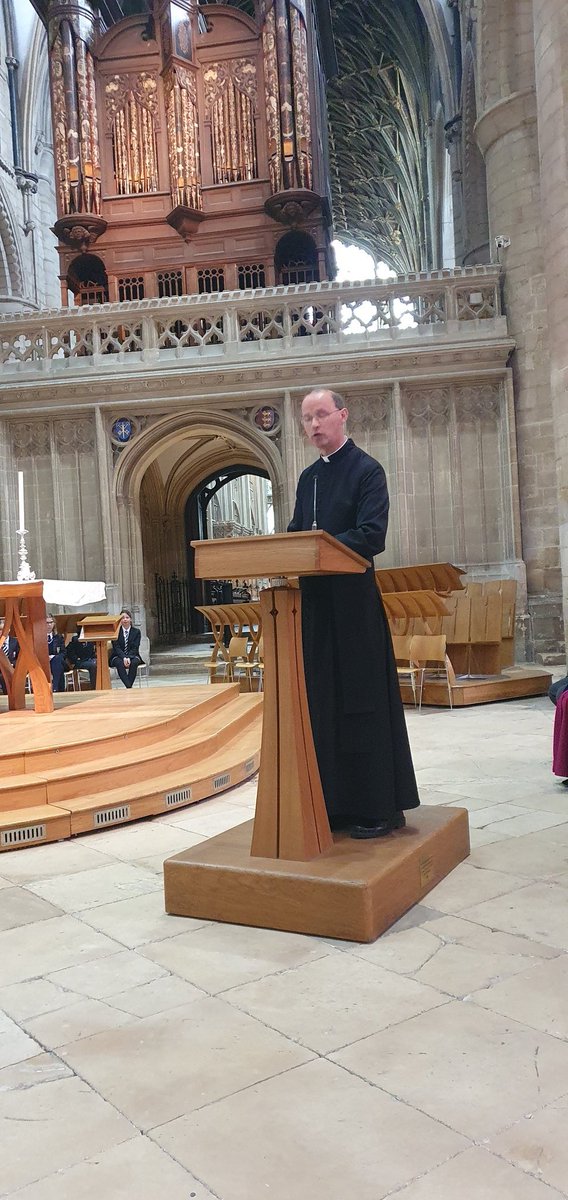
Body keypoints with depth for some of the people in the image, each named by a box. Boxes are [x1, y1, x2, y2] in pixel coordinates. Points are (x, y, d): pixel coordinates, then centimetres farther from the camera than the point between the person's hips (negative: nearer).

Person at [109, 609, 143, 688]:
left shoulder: (136, 631, 4)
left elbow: (135, 648, -5)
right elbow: (116, 647, -8)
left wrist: (128, 658, -24)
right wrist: (124, 658, -26)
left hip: (132, 656, 1)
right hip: (118, 656, -1)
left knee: (134, 663, -34)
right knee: (119, 663, -35)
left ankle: (129, 686, -36)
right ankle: (129, 687, -44)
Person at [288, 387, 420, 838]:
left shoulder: (367, 470, -5)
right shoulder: (308, 477, 16)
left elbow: (372, 535, -16)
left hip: (354, 603, -7)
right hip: (316, 601, 7)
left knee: (362, 701, -2)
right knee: (322, 702, 10)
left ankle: (381, 807, 8)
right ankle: (336, 801, 21)